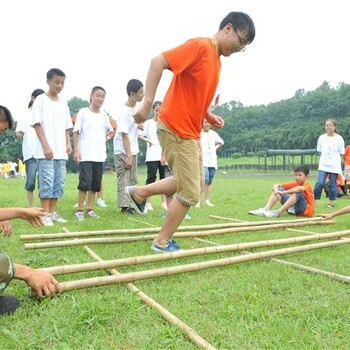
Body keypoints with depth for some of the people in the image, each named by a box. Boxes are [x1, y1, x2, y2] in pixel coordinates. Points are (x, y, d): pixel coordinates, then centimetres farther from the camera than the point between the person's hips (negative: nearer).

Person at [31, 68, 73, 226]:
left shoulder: (63, 103, 16)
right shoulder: (41, 100, -1)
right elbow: (37, 124, -7)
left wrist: (68, 144, 3)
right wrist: (45, 146, -15)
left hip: (61, 151, 6)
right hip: (45, 151, -6)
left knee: (59, 183, 6)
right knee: (47, 182, -6)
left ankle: (52, 212, 16)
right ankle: (46, 214, 2)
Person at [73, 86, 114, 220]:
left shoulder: (104, 115, 11)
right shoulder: (83, 112, -1)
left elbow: (110, 130, 29)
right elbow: (76, 132, -3)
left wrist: (104, 136, 10)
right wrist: (76, 150, -10)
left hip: (100, 155, 5)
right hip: (85, 154, -5)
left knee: (96, 184, 7)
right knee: (85, 183, -10)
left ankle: (90, 209, 17)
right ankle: (80, 210, 1)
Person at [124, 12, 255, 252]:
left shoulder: (216, 60, 15)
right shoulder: (200, 45, -14)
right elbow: (158, 62, -24)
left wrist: (210, 116, 7)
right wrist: (148, 103, -30)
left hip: (191, 132, 10)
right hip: (176, 130, -10)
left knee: (195, 183, 21)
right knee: (190, 193, -2)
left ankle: (139, 192, 29)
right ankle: (162, 242, 16)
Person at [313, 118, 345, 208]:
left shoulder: (339, 138, -2)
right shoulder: (322, 138, 4)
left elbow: (341, 153, 2)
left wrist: (333, 157, -3)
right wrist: (326, 156, 1)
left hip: (334, 165, -1)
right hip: (323, 165, 1)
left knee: (332, 184, 5)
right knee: (320, 183, -11)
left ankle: (331, 201, 21)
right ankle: (314, 200, 1)